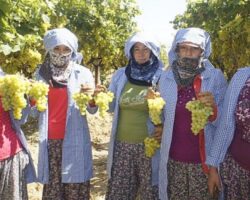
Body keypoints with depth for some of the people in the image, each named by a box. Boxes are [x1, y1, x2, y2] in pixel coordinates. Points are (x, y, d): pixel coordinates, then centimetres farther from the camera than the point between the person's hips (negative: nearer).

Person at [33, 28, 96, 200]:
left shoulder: (83, 73, -2)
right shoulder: (42, 73, 5)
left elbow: (92, 110, 0)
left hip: (75, 139, -2)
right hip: (50, 139, 2)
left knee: (75, 185, 0)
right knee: (52, 185, 4)